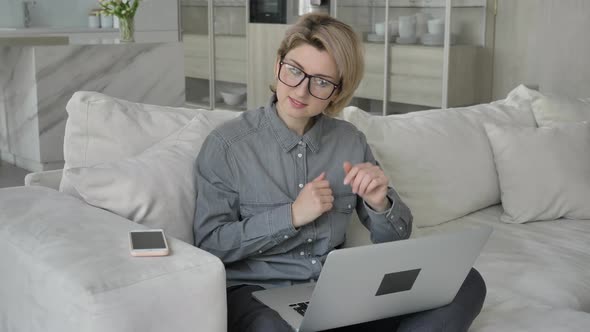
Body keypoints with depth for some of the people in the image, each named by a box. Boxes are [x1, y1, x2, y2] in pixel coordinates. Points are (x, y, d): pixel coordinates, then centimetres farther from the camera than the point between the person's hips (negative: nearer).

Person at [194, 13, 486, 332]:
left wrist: (379, 203, -13)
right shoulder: (227, 143, -5)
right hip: (258, 292, -4)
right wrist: (292, 216, -16)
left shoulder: (351, 141, 5)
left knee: (465, 283, -13)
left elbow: (394, 241, 9)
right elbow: (209, 243, -8)